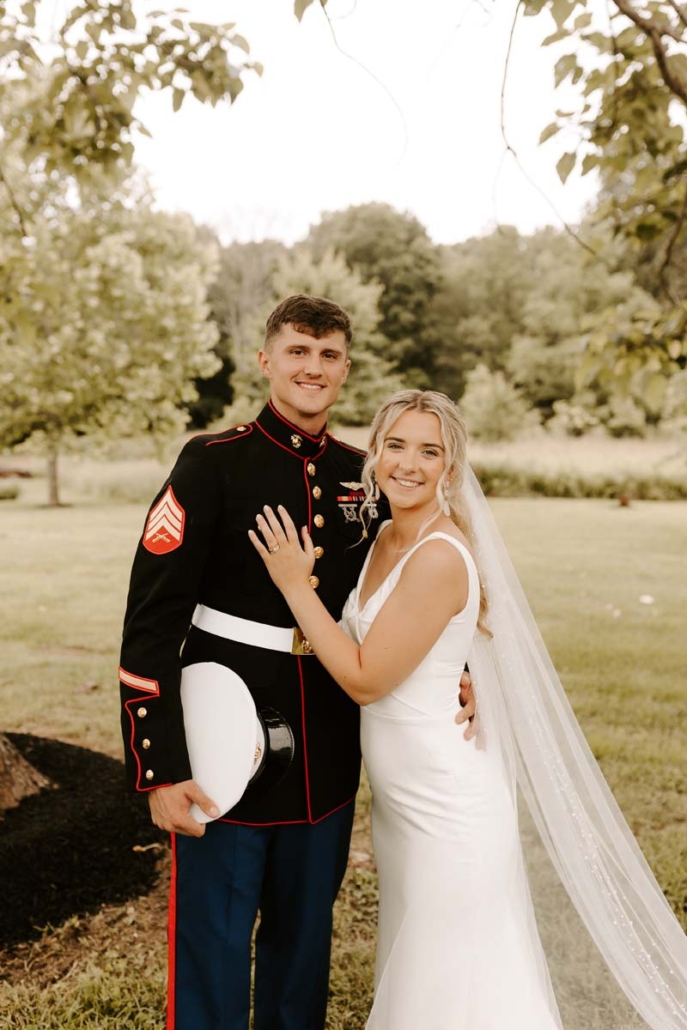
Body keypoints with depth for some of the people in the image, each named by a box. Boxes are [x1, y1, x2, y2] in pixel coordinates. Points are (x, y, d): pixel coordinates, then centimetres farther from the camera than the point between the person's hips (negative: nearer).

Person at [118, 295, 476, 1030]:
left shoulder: (363, 476, 4)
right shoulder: (213, 464, -10)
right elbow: (150, 623, -14)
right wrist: (159, 768, -17)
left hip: (328, 765, 5)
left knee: (304, 941, 21)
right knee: (212, 950, 9)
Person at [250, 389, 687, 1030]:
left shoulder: (441, 557, -24)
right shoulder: (386, 537, 4)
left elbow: (365, 679, -20)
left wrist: (295, 585, -17)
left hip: (445, 803, -9)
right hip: (400, 800, 9)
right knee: (408, 974, 25)